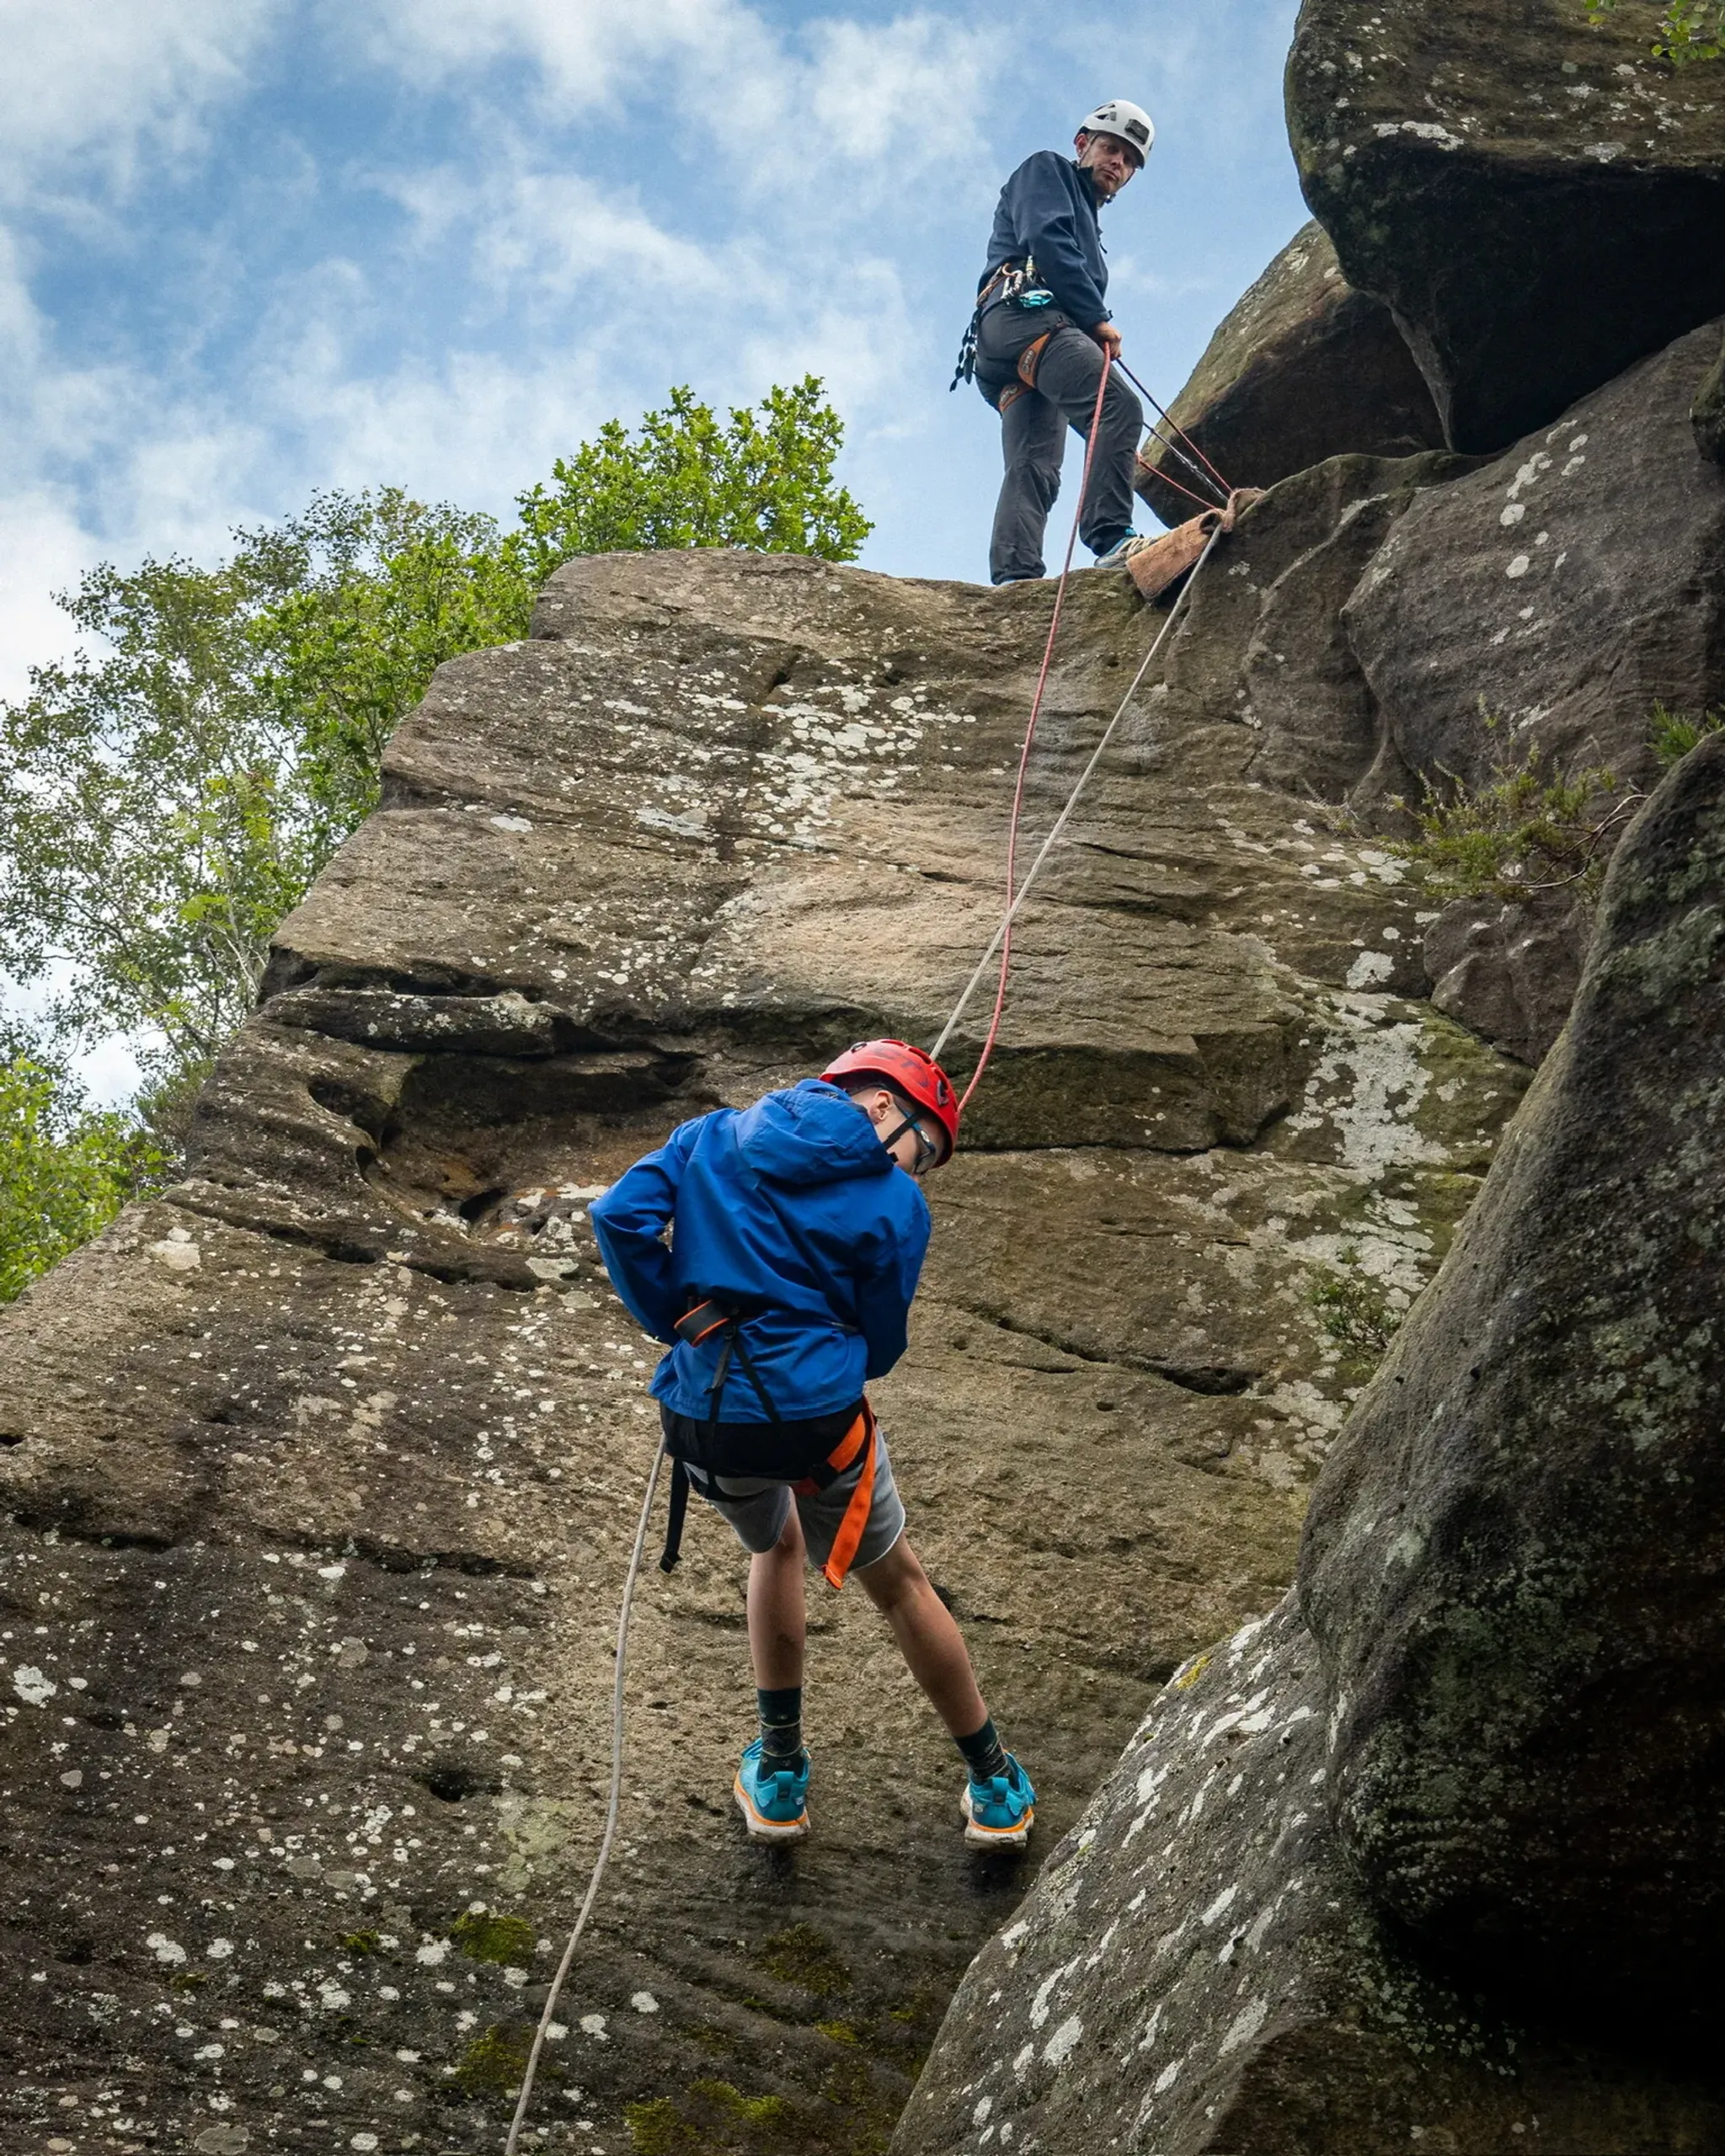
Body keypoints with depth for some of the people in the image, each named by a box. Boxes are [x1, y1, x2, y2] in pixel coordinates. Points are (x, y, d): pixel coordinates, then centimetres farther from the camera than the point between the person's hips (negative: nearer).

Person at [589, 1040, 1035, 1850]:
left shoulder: (710, 1136, 9)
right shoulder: (894, 1204, -1)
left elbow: (620, 1214, -3)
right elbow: (878, 1348, 4)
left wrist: (677, 1324, 5)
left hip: (703, 1418, 4)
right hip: (816, 1418, -3)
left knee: (774, 1548, 33)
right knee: (898, 1583, 20)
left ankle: (779, 1779, 37)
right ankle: (995, 1789, 34)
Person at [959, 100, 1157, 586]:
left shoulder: (1086, 220, 41)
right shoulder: (1047, 170, 16)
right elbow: (1046, 239, -4)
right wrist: (1097, 319, -7)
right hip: (1026, 312, -9)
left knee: (1033, 467, -11)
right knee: (1121, 407, -25)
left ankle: (1014, 577, -28)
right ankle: (1111, 537, -39)